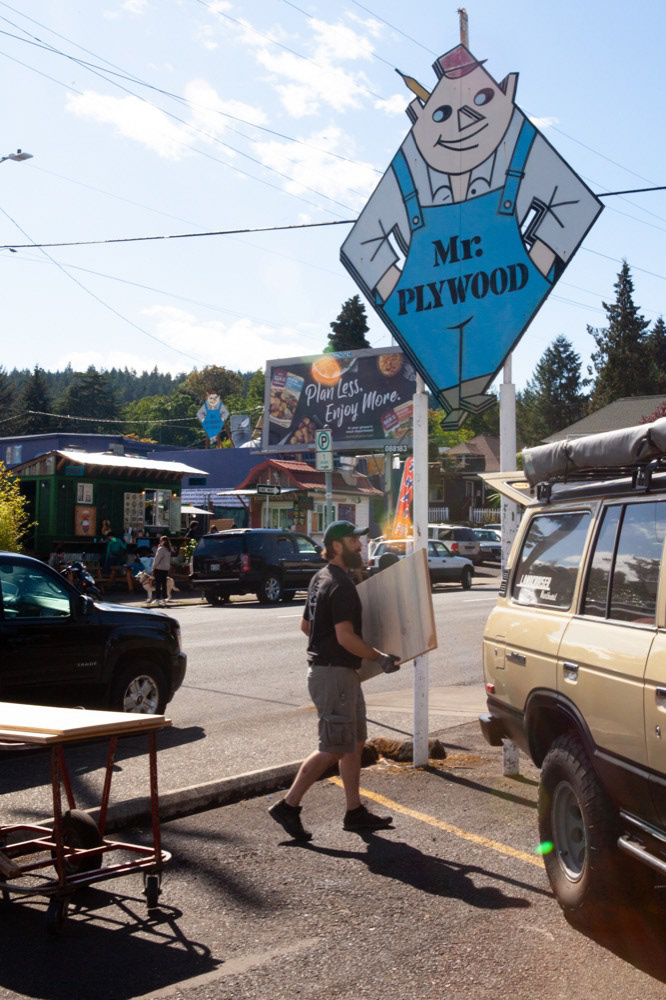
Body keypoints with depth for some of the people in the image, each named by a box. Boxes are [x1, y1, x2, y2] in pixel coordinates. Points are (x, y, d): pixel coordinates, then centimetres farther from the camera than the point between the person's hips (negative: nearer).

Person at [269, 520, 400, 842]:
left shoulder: (320, 579, 13)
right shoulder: (341, 586, -18)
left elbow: (305, 625, 20)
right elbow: (346, 637, -24)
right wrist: (381, 658, -14)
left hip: (333, 670, 10)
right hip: (334, 674, -10)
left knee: (354, 743, 14)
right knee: (333, 749, -4)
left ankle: (355, 812, 20)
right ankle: (288, 806, 2)